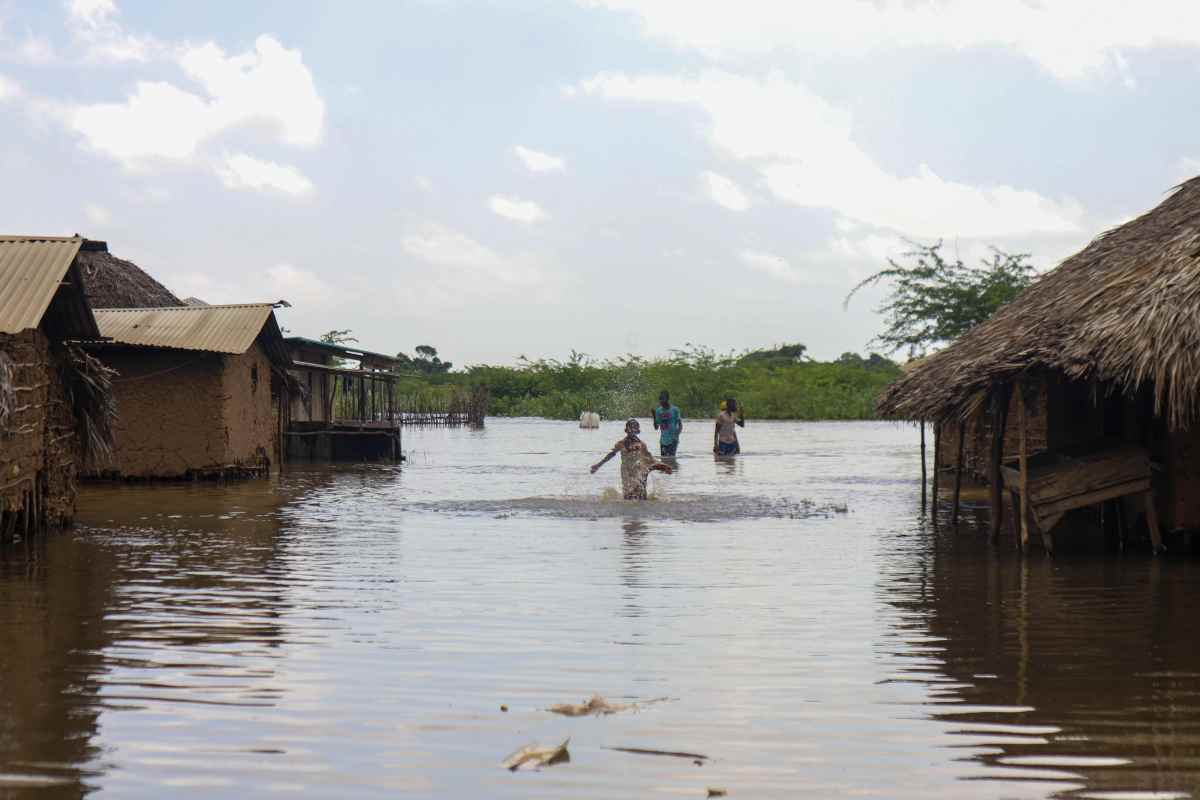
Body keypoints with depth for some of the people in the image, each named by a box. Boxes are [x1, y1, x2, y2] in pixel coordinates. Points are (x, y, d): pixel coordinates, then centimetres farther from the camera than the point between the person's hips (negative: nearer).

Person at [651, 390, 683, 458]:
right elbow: (656, 427, 8)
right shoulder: (658, 411, 6)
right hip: (663, 440, 5)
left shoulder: (674, 410, -6)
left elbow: (680, 425, -3)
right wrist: (654, 417, -7)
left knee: (671, 457, -13)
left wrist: (676, 435, -19)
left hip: (672, 440, -5)